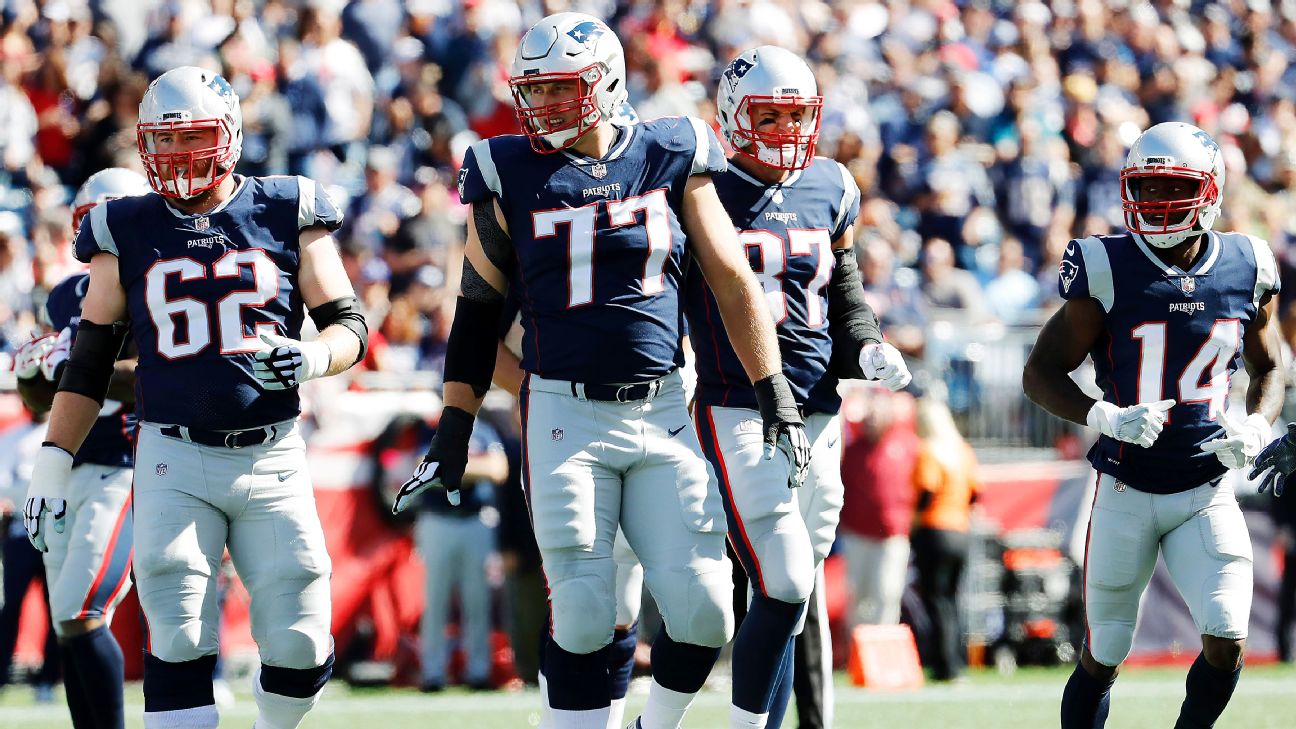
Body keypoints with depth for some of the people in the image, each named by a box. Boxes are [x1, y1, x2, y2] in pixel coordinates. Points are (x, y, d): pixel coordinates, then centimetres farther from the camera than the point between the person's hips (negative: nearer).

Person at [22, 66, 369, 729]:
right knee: (178, 641, -10)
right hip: (175, 459, 0)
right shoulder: (127, 233, 6)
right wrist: (51, 467, 5)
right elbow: (90, 360, 11)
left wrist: (311, 359, -18)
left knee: (299, 646, -1)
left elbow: (347, 324, 5)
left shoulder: (287, 215, 3)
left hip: (272, 456, 0)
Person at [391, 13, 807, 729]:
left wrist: (777, 400, 5)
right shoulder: (510, 175, 1)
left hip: (662, 411, 1)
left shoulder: (671, 159, 3)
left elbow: (735, 287, 8)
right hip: (566, 413, -1)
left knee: (703, 610, -3)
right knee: (582, 616, -7)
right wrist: (453, 434, 6)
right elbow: (478, 312, 9)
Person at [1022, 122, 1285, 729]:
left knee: (1226, 643, -12)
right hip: (1127, 491, -2)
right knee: (1102, 659, 5)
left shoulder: (1247, 269, 1)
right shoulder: (1106, 269, -9)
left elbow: (1268, 370, 16)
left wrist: (1254, 428, -6)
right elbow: (1041, 372, -5)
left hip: (1207, 492, 2)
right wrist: (1107, 419, -23)